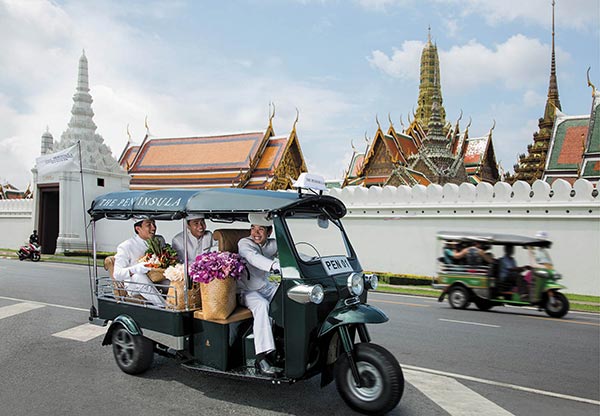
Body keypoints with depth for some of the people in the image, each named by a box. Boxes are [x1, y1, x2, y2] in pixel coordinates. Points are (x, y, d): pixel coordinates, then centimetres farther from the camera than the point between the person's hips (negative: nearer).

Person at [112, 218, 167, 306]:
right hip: (134, 287, -4)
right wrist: (134, 269, -34)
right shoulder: (125, 246, -6)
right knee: (138, 276, -37)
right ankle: (165, 306, -40)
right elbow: (117, 274, -14)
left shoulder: (160, 240, 9)